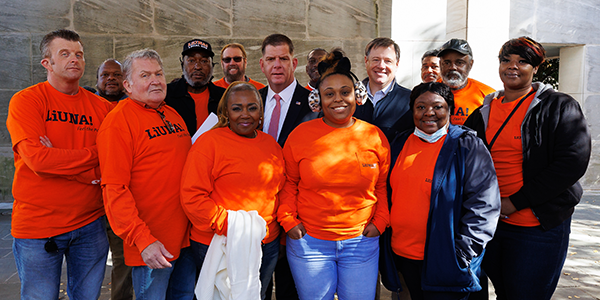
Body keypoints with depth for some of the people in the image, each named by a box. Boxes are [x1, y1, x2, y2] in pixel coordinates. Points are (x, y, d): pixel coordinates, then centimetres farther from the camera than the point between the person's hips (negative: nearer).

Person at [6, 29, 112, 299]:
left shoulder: (101, 107, 4)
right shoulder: (25, 101, -5)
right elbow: (38, 159, -19)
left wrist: (61, 162, -14)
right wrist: (96, 155, -13)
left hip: (90, 224, 3)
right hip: (37, 227, -3)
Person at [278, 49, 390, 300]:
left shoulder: (376, 137, -1)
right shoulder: (301, 135, -5)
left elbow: (382, 186, 9)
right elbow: (289, 182, 6)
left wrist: (379, 222, 1)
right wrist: (288, 220, -3)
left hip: (361, 242, 1)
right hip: (308, 241, 0)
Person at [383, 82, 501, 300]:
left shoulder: (467, 146, -7)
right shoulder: (400, 143, 8)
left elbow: (484, 204, -12)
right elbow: (389, 194, 16)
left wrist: (462, 255, -17)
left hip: (443, 261, -5)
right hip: (403, 254, 5)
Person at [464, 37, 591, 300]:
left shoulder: (559, 107, -4)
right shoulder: (484, 110, 9)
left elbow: (573, 162, -14)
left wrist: (514, 202, -17)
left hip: (540, 226, -4)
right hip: (490, 222, 4)